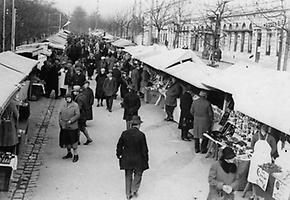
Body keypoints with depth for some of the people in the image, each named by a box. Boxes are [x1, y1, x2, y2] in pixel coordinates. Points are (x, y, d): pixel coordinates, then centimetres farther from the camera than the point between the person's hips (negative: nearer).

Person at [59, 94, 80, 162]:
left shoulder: (75, 105, -10)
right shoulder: (64, 105, 9)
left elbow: (77, 115, -14)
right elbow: (60, 113, 17)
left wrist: (70, 121, -20)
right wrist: (60, 120, 2)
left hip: (72, 127, -6)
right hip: (64, 126, 6)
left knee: (73, 141, -1)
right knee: (66, 140, 13)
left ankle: (76, 155, 11)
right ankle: (69, 153, 31)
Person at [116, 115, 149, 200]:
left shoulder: (124, 133, -9)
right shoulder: (141, 135, -19)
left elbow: (119, 146, 1)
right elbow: (144, 149, -13)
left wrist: (119, 155, 17)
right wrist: (146, 159, 1)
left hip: (127, 160, 3)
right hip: (138, 160, -3)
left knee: (128, 176, 19)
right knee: (138, 175, 21)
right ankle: (134, 190, 21)